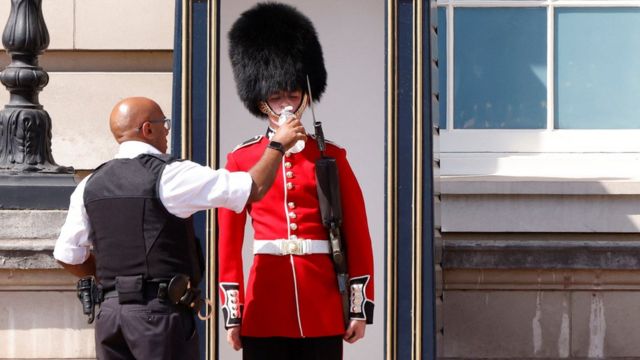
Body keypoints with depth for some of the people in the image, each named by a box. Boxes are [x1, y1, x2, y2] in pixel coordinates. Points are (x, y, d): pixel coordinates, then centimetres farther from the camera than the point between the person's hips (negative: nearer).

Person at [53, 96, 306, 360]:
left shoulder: (90, 186, 8)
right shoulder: (169, 176, -9)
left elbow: (67, 256, 12)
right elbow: (254, 188, -9)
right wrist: (278, 145, 7)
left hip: (110, 312, 6)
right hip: (160, 311, -6)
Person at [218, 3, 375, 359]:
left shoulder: (331, 157, 6)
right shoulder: (241, 160, 5)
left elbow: (358, 236, 6)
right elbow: (229, 243, 5)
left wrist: (361, 307, 1)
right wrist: (233, 313, 1)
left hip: (324, 308, 0)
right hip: (264, 308, 0)